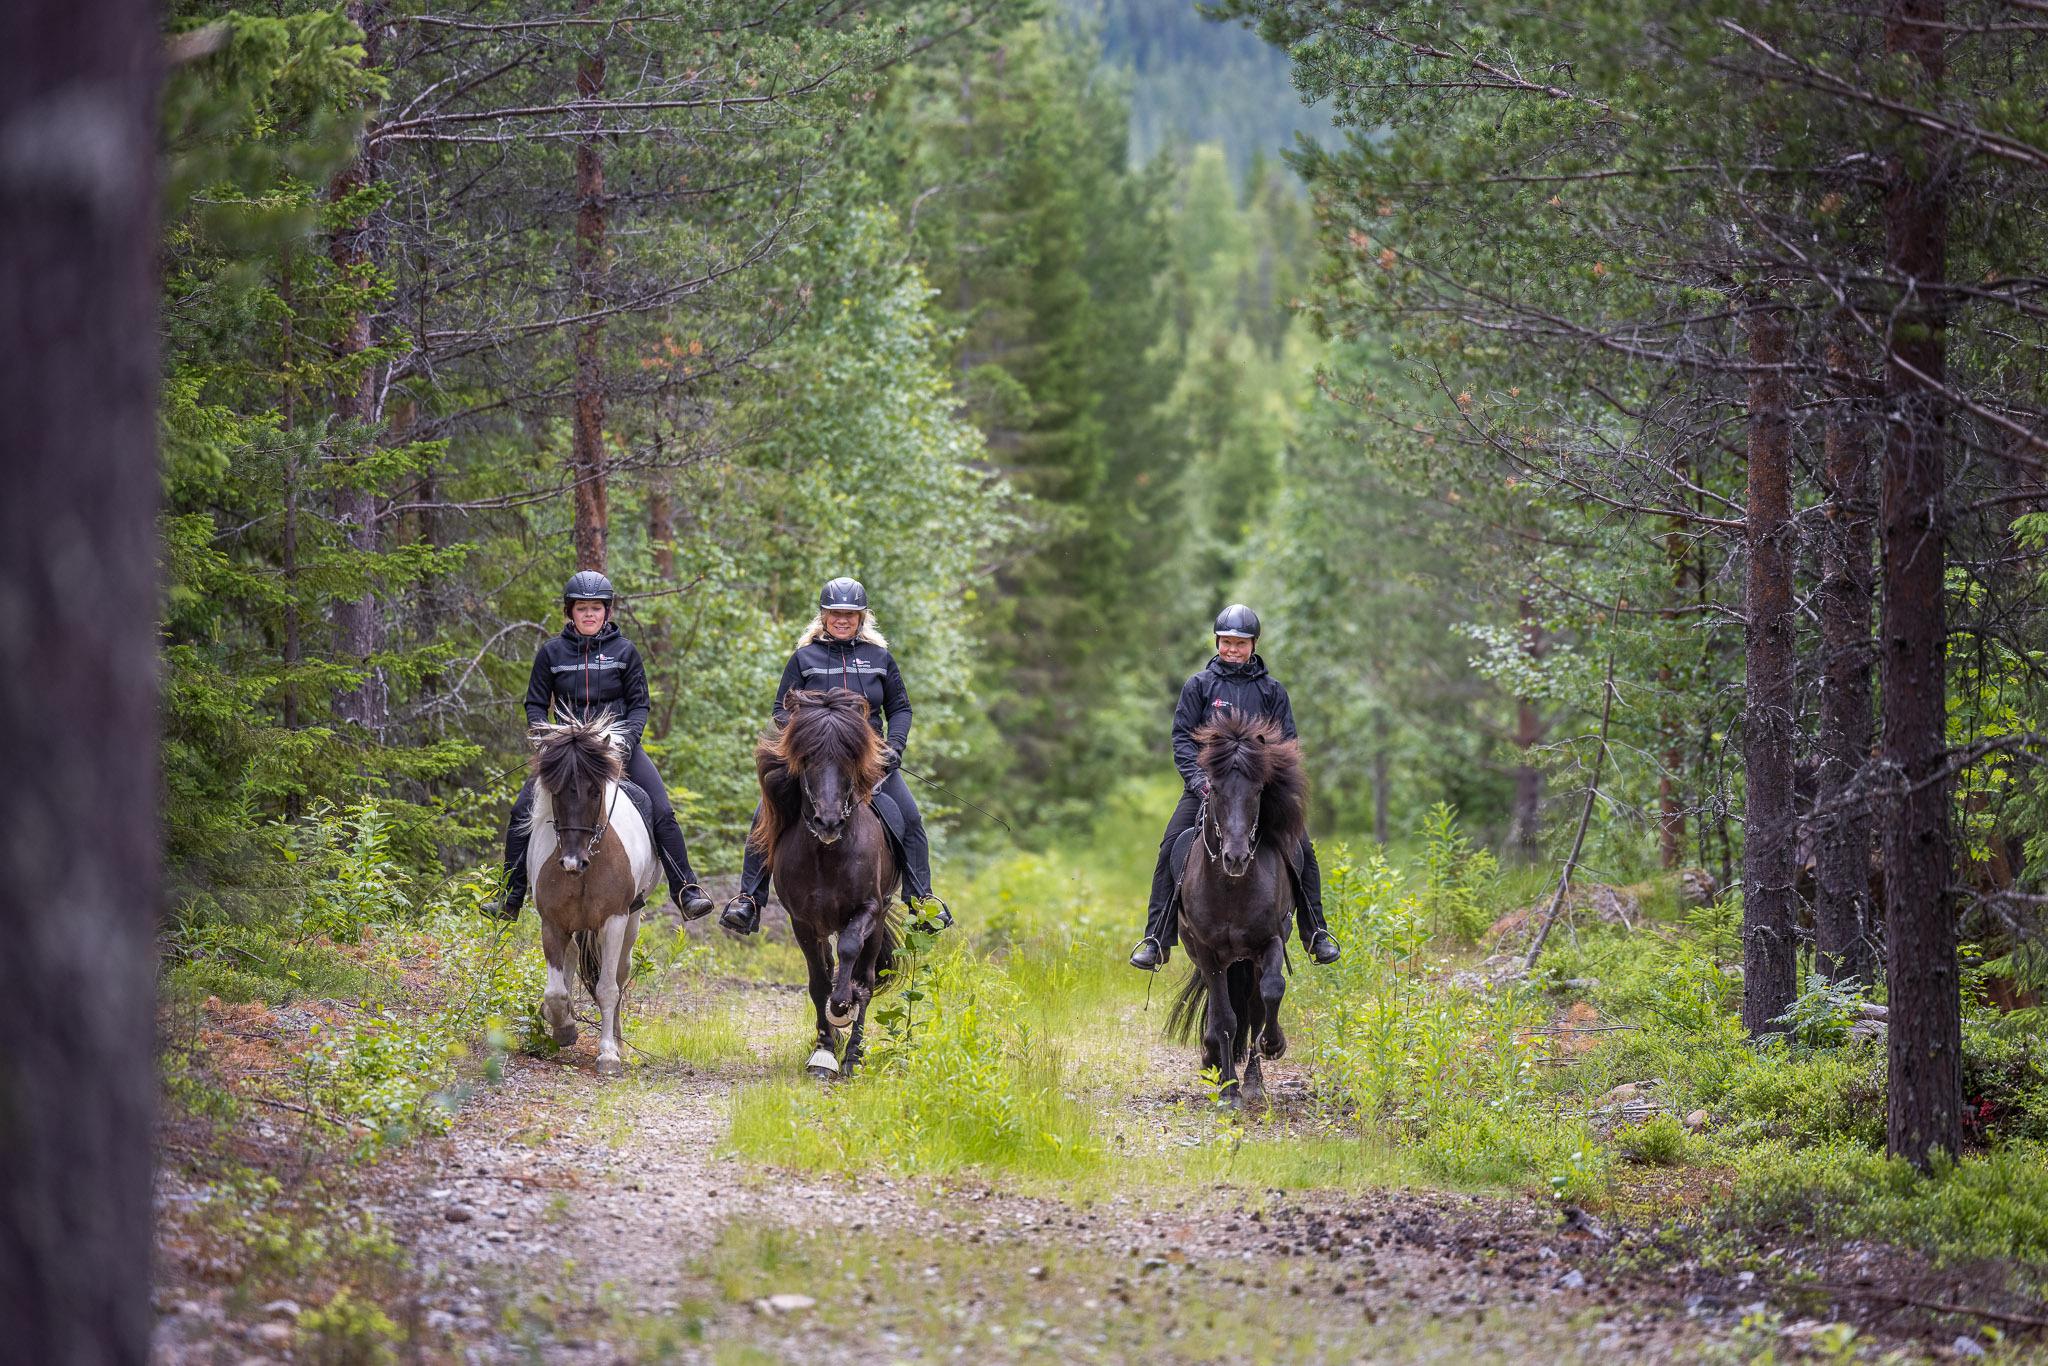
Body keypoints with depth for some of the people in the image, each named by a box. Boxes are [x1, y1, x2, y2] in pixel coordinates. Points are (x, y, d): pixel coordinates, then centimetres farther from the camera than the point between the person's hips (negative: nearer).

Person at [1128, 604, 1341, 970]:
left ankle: (1316, 935, 4)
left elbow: (1286, 743, 8)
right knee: (1171, 848, -18)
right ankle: (1157, 940, -13)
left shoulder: (1271, 690, 10)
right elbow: (1183, 736, 3)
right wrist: (1197, 778, -12)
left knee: (1302, 851, -11)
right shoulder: (1199, 686, 7)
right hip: (1207, 783, -1)